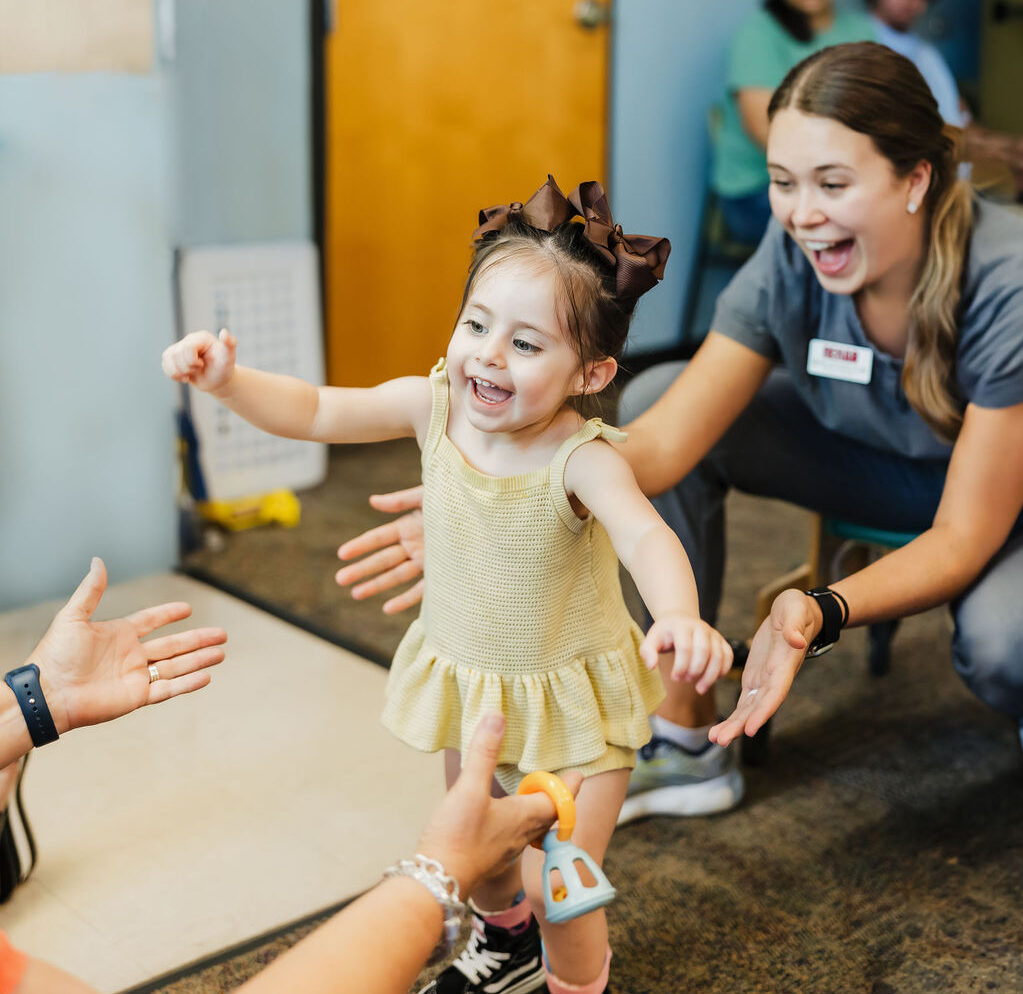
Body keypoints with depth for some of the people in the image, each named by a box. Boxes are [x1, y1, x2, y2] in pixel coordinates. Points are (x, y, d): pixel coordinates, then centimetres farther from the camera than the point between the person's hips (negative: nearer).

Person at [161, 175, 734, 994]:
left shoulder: (582, 458, -32)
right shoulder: (434, 405, -16)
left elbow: (647, 536, -49)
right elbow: (315, 412, -8)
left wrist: (681, 616, -69)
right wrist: (226, 379, -24)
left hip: (571, 698, -5)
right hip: (466, 680, 6)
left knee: (556, 886, -1)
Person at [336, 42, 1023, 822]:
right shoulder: (793, 257, -20)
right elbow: (665, 438, -27)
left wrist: (821, 613, -49)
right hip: (879, 459, 4)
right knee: (656, 392, -15)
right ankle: (682, 734, -7)